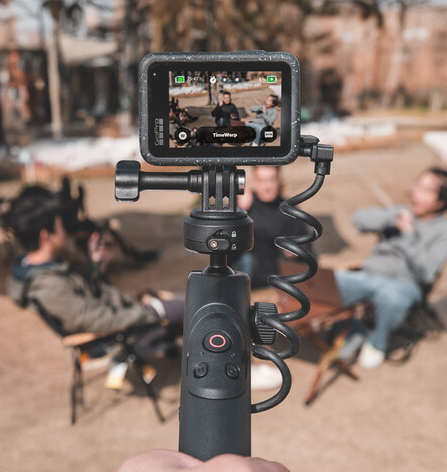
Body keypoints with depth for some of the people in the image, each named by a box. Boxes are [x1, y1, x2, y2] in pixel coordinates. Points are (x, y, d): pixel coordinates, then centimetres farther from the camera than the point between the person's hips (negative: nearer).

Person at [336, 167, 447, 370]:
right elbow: (360, 219, 3)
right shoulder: (402, 213, 16)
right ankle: (352, 332, 5)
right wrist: (391, 218, -8)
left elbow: (426, 272, -12)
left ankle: (378, 342, -7)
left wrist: (410, 234, -12)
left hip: (405, 284, -4)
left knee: (389, 295, -42)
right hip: (368, 276, 4)